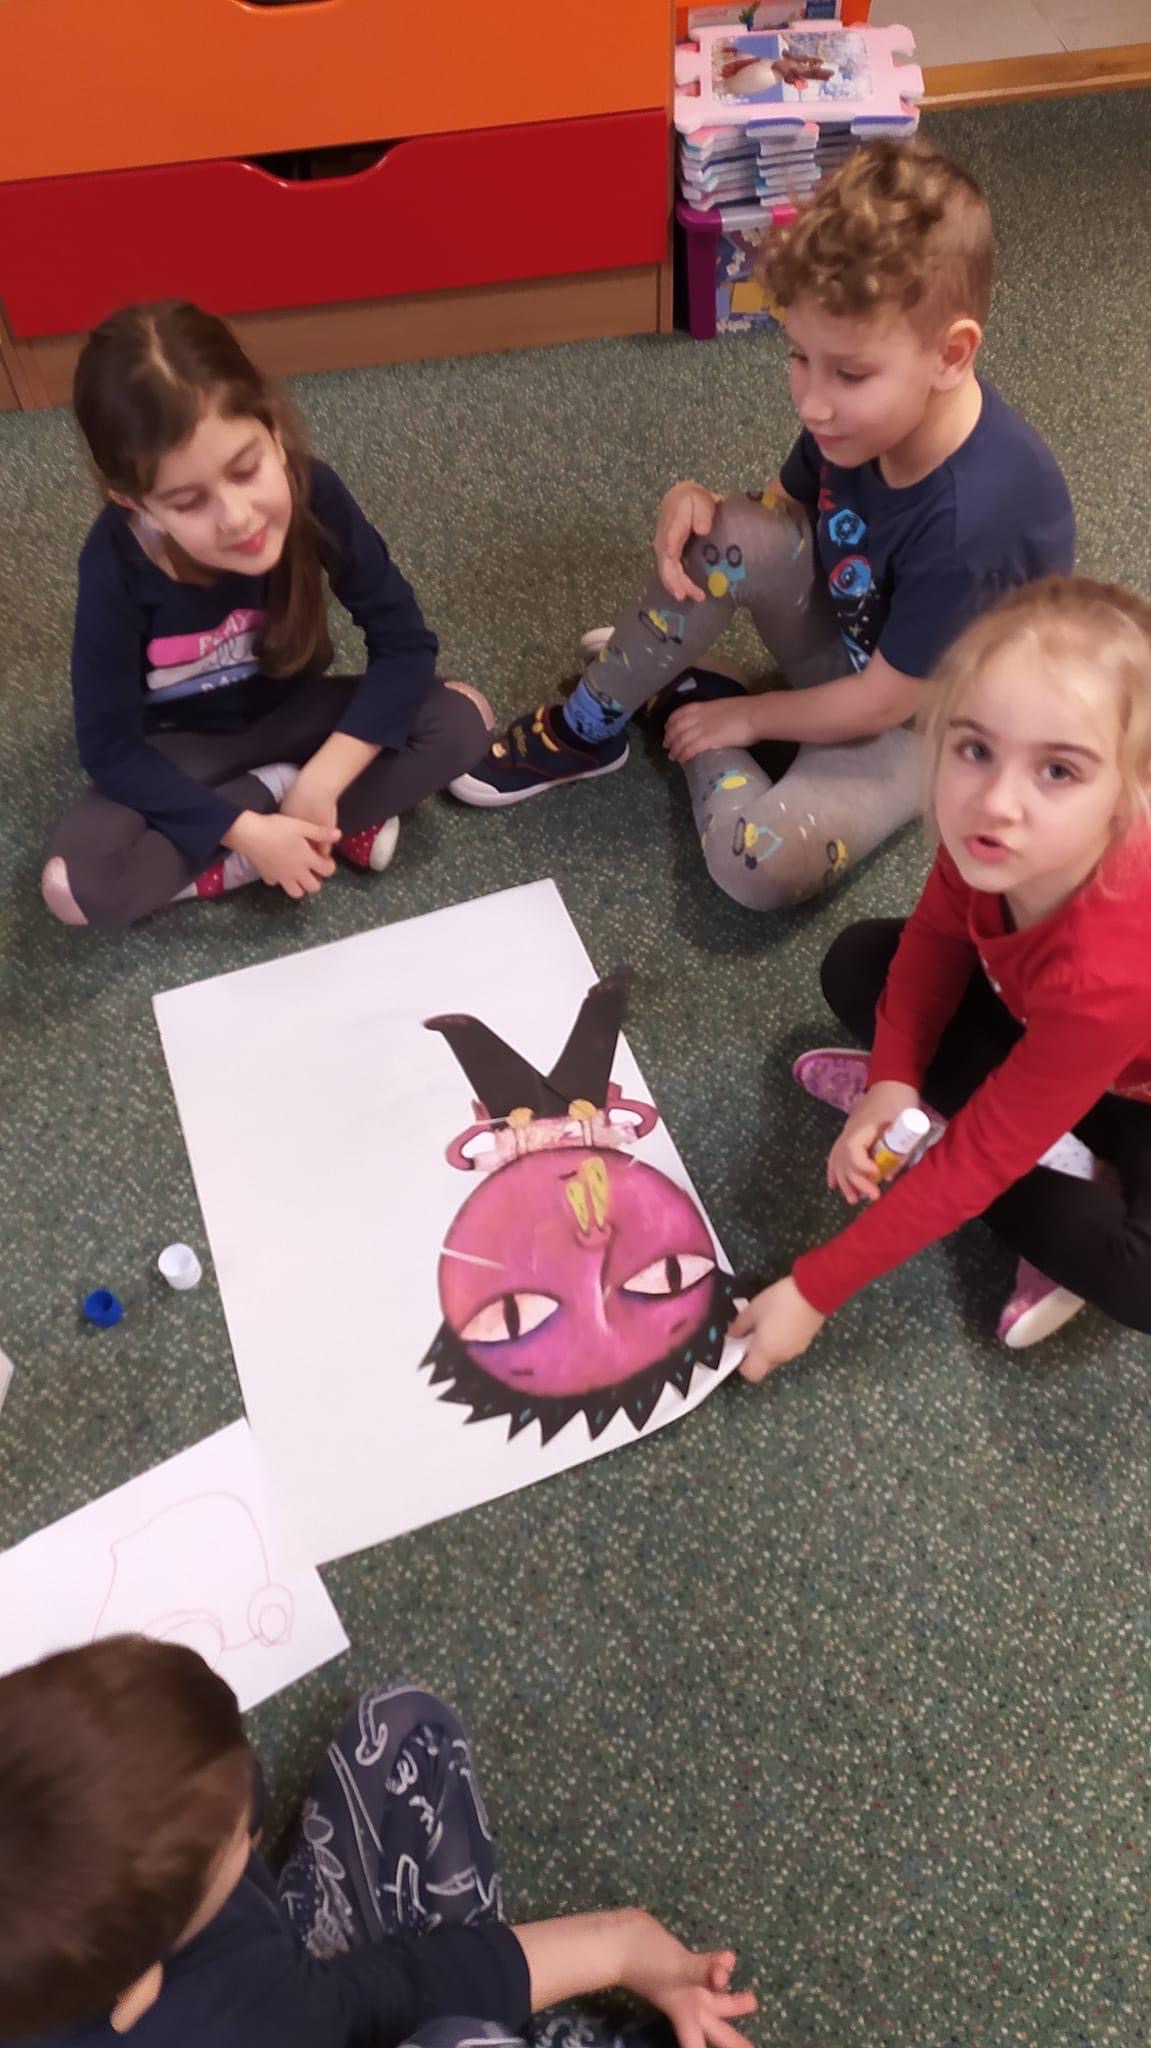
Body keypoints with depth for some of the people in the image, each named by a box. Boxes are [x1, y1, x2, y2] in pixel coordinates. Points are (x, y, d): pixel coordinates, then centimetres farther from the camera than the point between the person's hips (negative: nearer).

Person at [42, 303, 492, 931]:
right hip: (183, 745, -1)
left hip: (293, 712, 1)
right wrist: (244, 831, -31)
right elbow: (107, 746, -22)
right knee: (75, 885, -29)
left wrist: (320, 781, -30)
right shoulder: (116, 564, -29)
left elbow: (404, 641, -22)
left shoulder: (313, 493, -27)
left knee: (462, 720, -24)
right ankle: (303, 814, -15)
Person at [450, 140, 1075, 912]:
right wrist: (698, 500, -21)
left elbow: (885, 702, -26)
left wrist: (741, 716, -12)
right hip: (846, 641, 6)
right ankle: (586, 729, -4)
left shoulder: (972, 519, -37)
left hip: (927, 714, -6)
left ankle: (692, 703, 0)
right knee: (728, 536, -24)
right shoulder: (862, 413, -17)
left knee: (756, 862, -31)